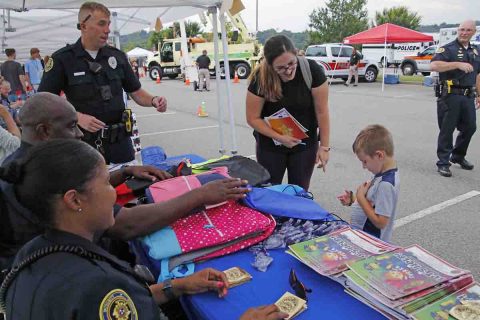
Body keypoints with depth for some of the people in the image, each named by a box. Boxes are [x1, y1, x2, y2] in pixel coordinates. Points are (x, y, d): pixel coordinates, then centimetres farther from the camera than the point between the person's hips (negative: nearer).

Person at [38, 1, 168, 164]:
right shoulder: (62, 59, -6)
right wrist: (78, 117, -21)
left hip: (120, 140, 3)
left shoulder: (117, 56, 4)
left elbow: (136, 92, 9)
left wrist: (153, 100, -12)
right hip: (84, 142, -3)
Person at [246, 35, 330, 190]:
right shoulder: (260, 79, -21)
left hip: (305, 143, 1)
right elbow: (253, 118, -13)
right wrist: (279, 137, -21)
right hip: (270, 144, 0)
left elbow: (322, 111, -13)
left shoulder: (312, 70, -20)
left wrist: (324, 146, -11)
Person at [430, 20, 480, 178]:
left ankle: (458, 156, 31)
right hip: (451, 95, -6)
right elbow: (434, 65, -22)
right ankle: (443, 163, 4)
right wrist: (458, 64, -27)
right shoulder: (448, 49, -4)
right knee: (447, 129, -2)